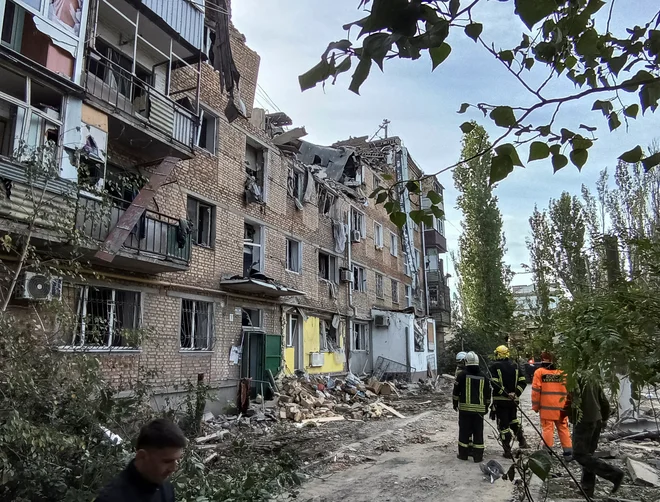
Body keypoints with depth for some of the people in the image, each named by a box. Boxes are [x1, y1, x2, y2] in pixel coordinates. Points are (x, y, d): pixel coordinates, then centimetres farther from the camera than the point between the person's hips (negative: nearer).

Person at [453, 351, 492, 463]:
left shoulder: (462, 375, -5)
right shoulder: (483, 377, 7)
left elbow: (456, 391, -3)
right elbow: (488, 394, 12)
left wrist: (455, 404, 10)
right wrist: (486, 407, 22)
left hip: (465, 408, -2)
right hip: (479, 409, 3)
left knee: (464, 430, 6)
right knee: (478, 431, 7)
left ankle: (463, 454, 12)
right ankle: (478, 456, 9)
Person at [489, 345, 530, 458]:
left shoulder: (495, 366, -8)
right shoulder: (515, 366, 7)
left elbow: (494, 383, -18)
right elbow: (523, 381, 3)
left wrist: (505, 393, -14)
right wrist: (516, 393, -3)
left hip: (500, 400, -5)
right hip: (513, 400, 5)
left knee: (503, 424, 1)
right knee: (513, 419, 29)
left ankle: (507, 451, 4)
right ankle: (522, 441, 23)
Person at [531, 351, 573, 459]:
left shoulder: (539, 372, -4)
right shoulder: (562, 373, 7)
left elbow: (536, 390, -7)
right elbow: (568, 391, 11)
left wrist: (535, 406, 2)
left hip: (546, 407, -3)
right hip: (561, 408, 3)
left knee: (548, 428, 1)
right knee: (563, 428, 13)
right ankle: (568, 451, 15)